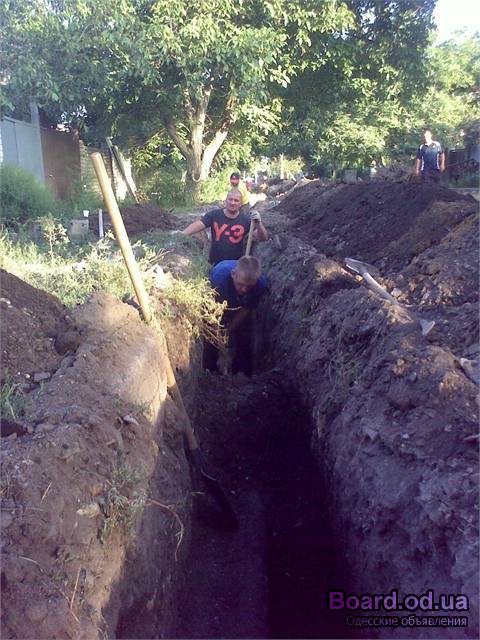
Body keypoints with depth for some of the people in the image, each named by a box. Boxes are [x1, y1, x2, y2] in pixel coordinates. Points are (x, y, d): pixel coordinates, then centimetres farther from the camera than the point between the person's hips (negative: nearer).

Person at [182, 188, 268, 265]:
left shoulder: (246, 219, -8)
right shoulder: (214, 215, -8)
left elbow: (262, 238, -13)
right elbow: (198, 225, -18)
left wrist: (258, 223, -32)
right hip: (215, 264, 0)